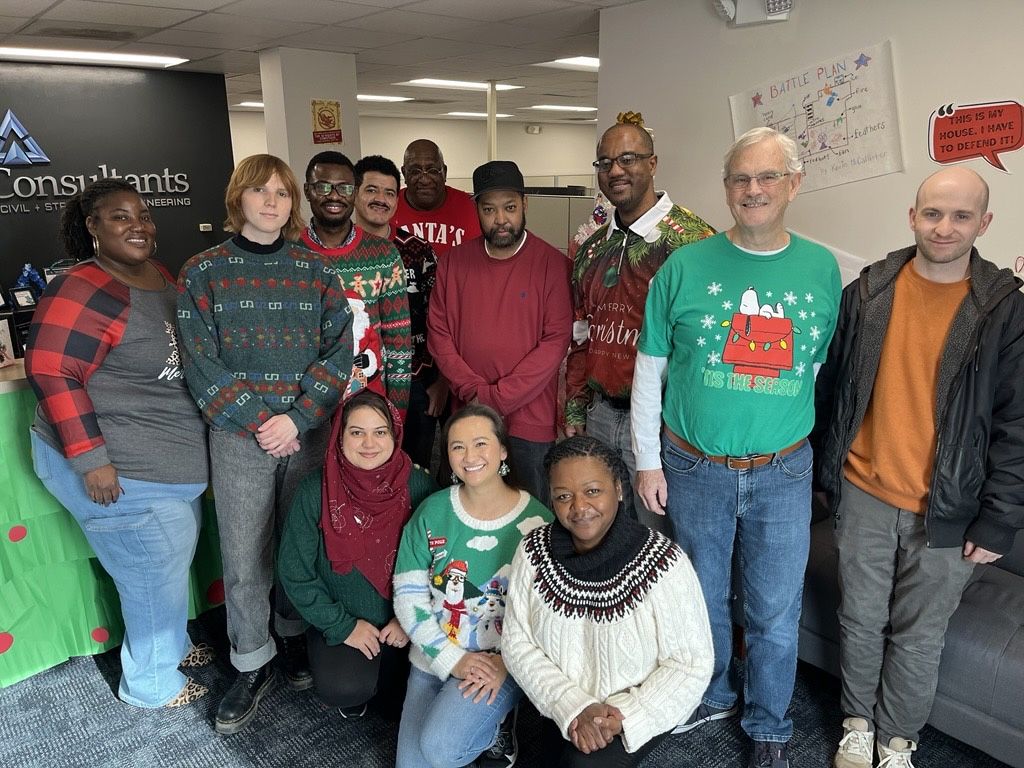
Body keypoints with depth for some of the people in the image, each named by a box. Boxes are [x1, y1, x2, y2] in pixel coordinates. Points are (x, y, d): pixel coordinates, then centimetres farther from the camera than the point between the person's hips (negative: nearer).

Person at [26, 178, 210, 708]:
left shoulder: (161, 277, 6)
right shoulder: (84, 290, -20)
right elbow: (51, 373, -24)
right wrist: (91, 459, -25)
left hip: (174, 464, 9)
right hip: (122, 472, -9)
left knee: (172, 560, 23)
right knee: (156, 574, 6)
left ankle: (171, 644, 47)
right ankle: (150, 682, 28)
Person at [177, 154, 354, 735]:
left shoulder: (316, 269, 4)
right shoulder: (203, 272, 0)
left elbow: (339, 352, -3)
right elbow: (201, 364, -5)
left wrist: (297, 419, -13)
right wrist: (257, 423, -12)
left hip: (311, 433, 1)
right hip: (238, 437, -1)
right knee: (245, 558, 5)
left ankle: (295, 637, 36)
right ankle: (253, 667, 24)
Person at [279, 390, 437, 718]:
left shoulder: (418, 486, -10)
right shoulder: (315, 491, -11)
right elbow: (294, 572, -7)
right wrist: (342, 626, -10)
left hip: (405, 625, 1)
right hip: (339, 623, -1)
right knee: (343, 690, -25)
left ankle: (385, 674, 21)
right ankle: (358, 686, 13)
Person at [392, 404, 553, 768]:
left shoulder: (536, 521, -10)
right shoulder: (432, 512, -4)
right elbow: (407, 595, -4)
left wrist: (505, 663, -19)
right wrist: (452, 659, -12)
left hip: (502, 660, -4)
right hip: (434, 658, 4)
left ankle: (495, 726, 8)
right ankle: (482, 721, 28)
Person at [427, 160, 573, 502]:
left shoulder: (552, 264, -7)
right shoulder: (454, 262, 4)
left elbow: (556, 341, -13)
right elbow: (438, 333, 2)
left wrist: (497, 398, -16)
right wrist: (474, 391, -12)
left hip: (530, 420, -3)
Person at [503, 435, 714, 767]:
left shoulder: (664, 564, -23)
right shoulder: (534, 552, -13)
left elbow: (692, 664, -14)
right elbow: (517, 643, -7)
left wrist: (625, 718, -23)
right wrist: (574, 707, -19)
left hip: (642, 708, -3)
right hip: (561, 707, 3)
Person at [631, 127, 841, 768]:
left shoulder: (822, 269, -1)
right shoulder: (685, 267, -6)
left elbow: (826, 367, 7)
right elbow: (650, 370, -1)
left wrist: (818, 450, 6)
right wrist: (647, 460, -2)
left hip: (783, 473, 1)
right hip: (694, 468, 0)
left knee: (776, 613, 13)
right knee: (704, 598, 17)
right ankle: (713, 696, 44)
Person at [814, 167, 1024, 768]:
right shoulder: (869, 291, -3)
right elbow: (833, 384, 5)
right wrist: (828, 467, 7)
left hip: (944, 509, -1)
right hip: (864, 494, 2)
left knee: (918, 634, 14)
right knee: (861, 618, 16)